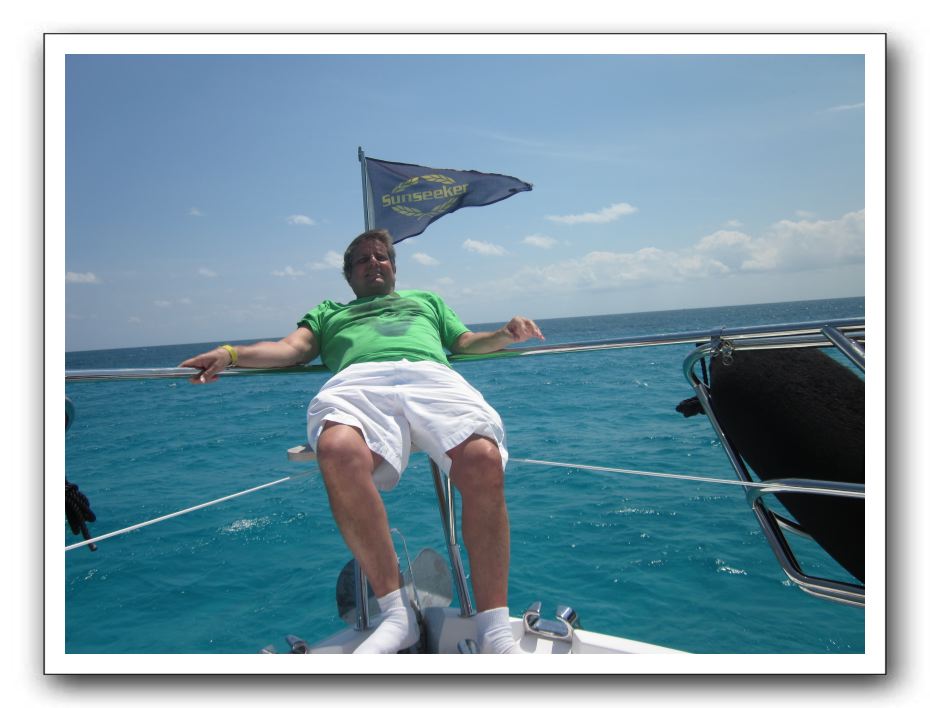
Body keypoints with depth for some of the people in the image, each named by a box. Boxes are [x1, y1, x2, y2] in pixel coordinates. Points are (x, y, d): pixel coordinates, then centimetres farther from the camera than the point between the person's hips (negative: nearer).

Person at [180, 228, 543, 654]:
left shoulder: (426, 300, 43)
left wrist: (506, 334, 9)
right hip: (359, 381, 0)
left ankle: (494, 629, -25)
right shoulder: (329, 311, 41)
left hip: (431, 376, 1)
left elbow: (467, 343, 30)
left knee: (482, 459, -34)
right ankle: (396, 613, -26)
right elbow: (293, 347, 23)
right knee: (338, 450, -39)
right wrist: (230, 354, 5)